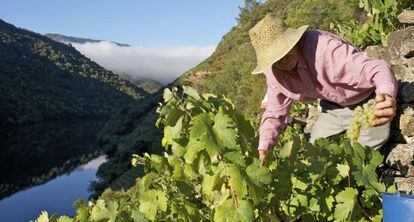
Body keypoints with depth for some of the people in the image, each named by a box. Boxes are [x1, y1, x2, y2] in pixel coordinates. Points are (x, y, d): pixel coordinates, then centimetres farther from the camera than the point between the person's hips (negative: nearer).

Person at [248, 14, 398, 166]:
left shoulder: (323, 47, -37)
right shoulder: (273, 73, -14)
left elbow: (377, 68, -43)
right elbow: (275, 113, 1)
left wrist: (386, 95, -65)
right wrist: (263, 148, -12)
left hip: (365, 103, -5)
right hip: (333, 108, 6)